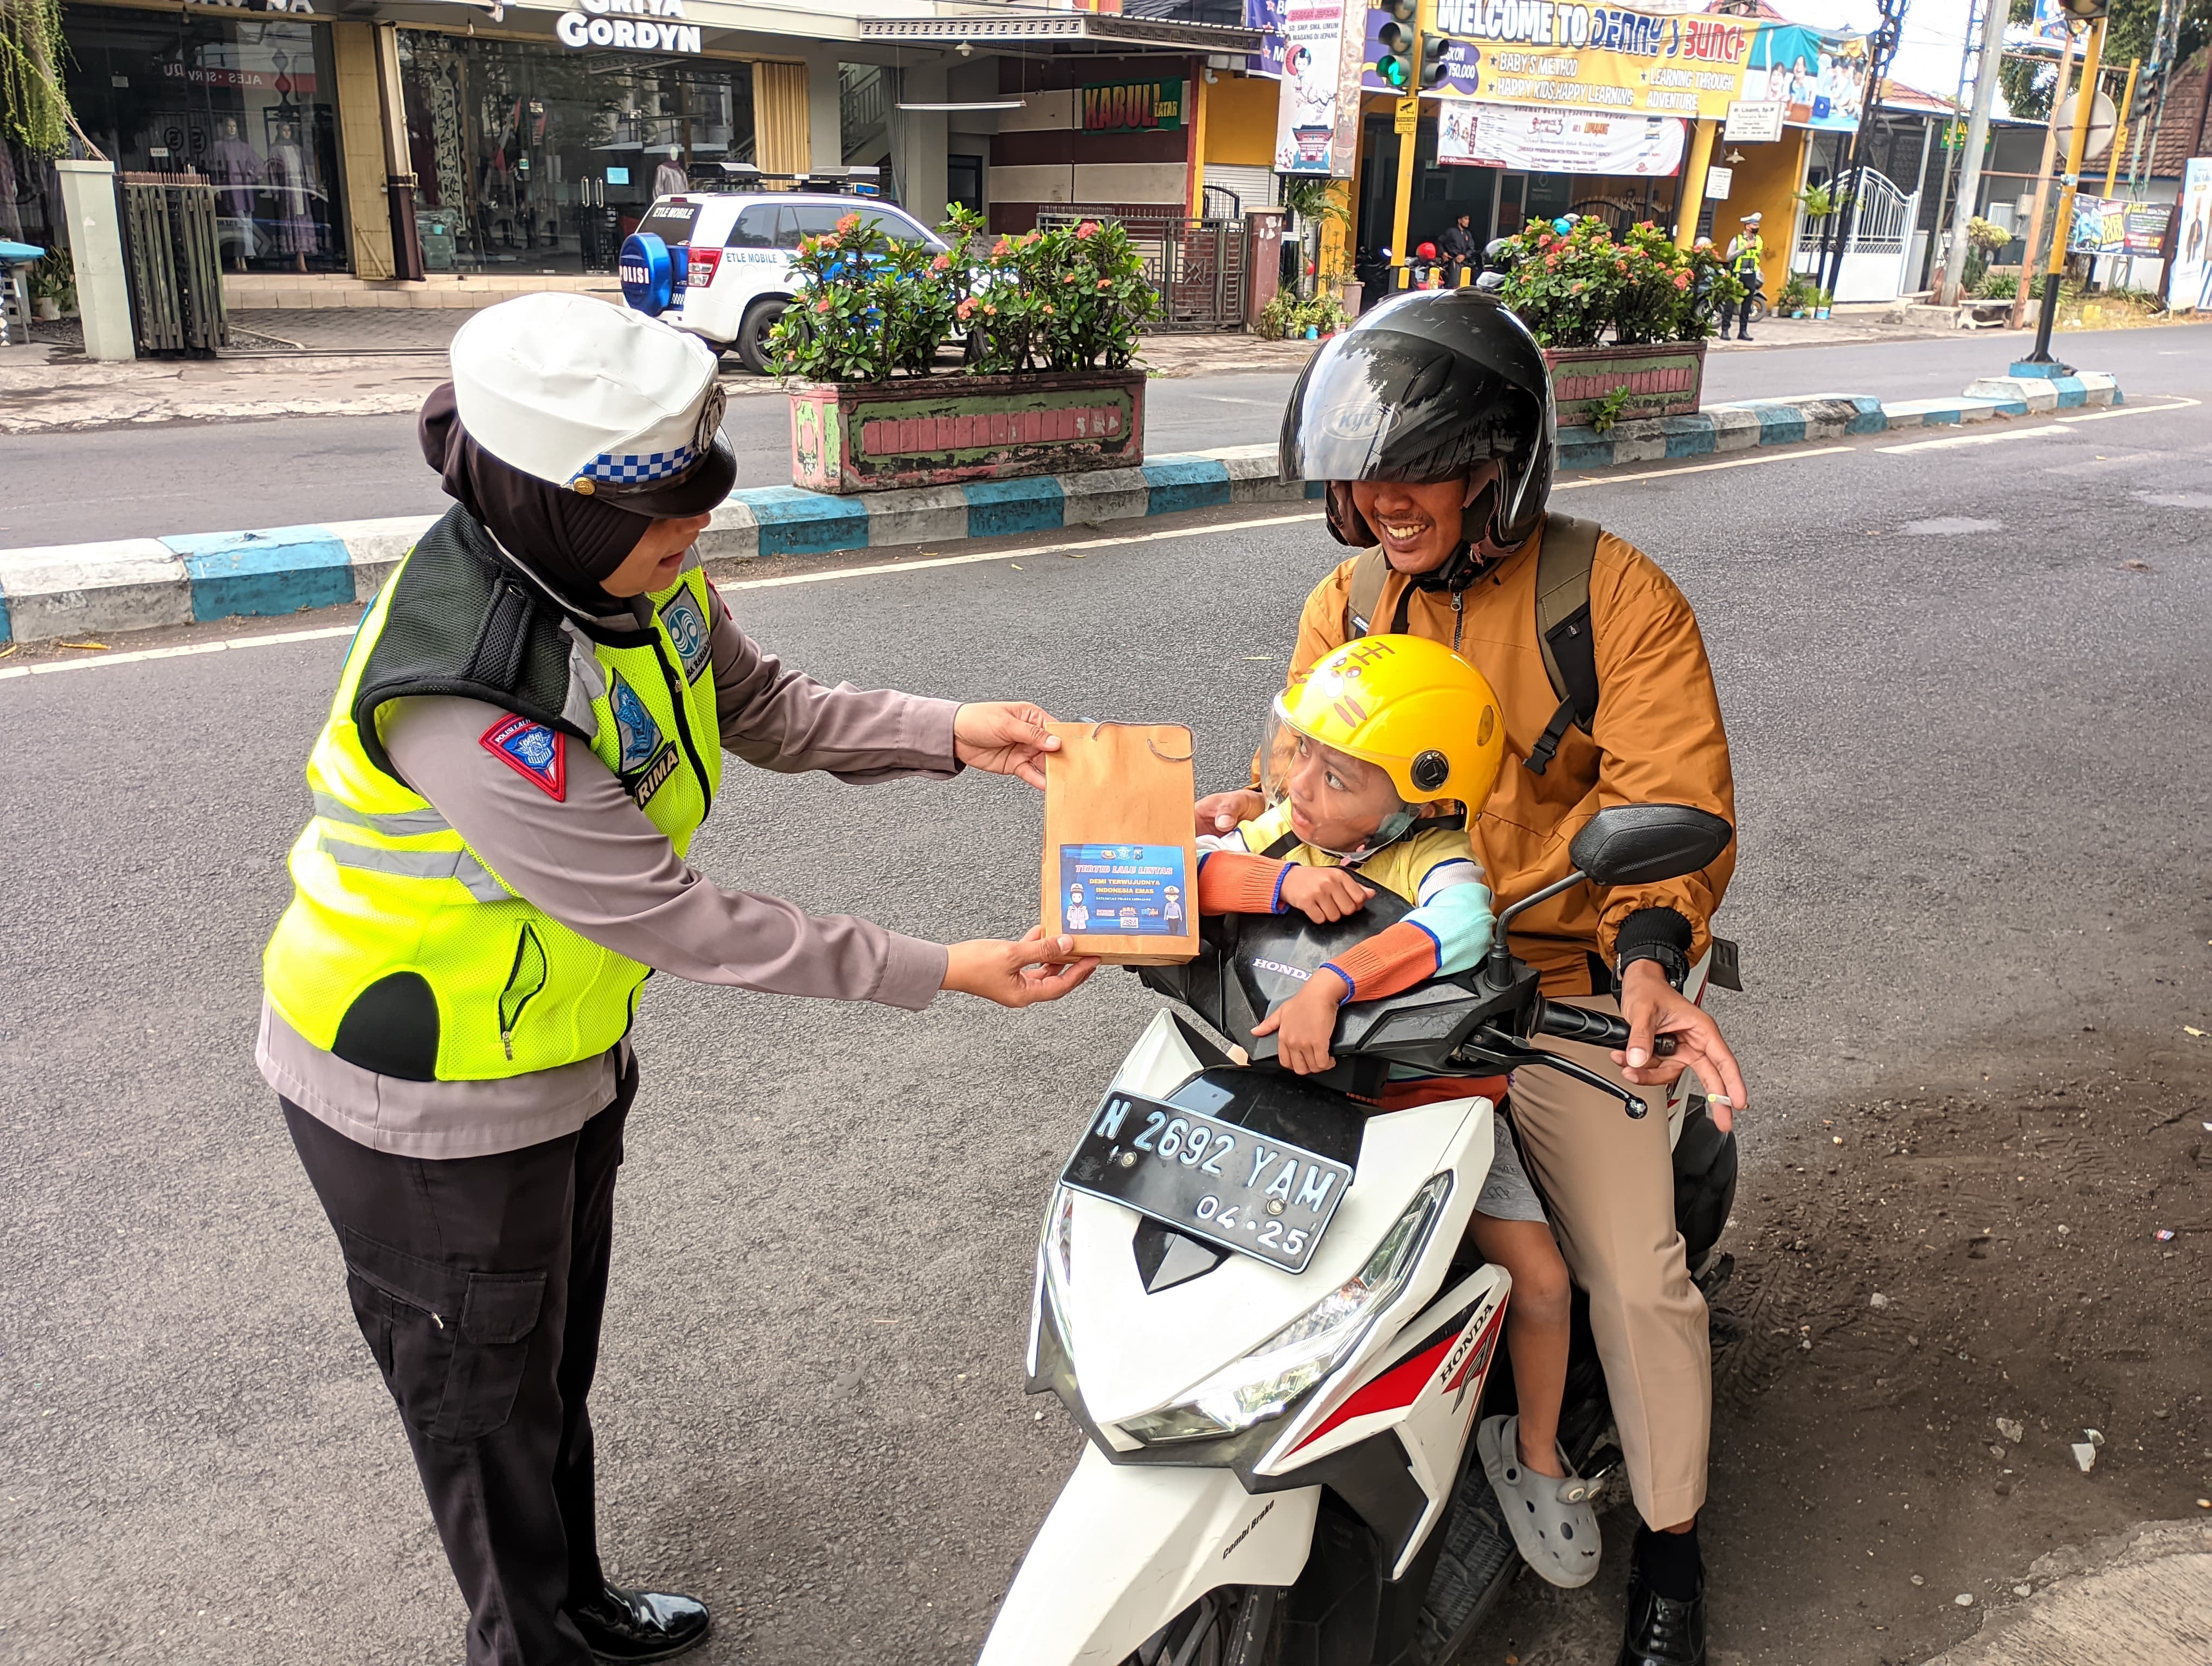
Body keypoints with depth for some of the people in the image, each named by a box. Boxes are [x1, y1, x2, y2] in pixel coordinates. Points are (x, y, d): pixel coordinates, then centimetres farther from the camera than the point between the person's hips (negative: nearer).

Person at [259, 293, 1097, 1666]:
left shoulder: (632, 570, -12)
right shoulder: (473, 699, -37)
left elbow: (765, 710, 4)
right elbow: (681, 926, -32)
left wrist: (951, 735, -11)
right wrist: (944, 972, -26)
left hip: (563, 1053, 8)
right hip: (431, 1101, -8)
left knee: (556, 1366, 28)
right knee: (490, 1409, 17)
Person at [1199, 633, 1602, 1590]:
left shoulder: (1432, 856, -22)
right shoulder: (1283, 832, -7)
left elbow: (1459, 921, -46)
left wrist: (1331, 984, -56)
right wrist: (1278, 881, -36)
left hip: (1431, 1096, -3)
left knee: (1540, 1276, -8)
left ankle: (1533, 1451, 18)